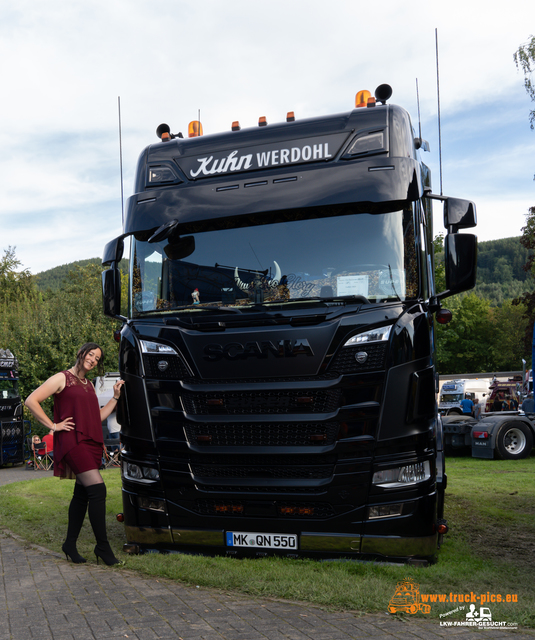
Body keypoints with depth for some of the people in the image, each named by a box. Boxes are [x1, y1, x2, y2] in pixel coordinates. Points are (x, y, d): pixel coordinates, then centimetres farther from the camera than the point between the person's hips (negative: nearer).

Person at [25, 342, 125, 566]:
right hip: (72, 441, -8)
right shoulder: (62, 378, -1)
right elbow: (31, 401, -9)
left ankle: (70, 544, 22)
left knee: (82, 494, 11)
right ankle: (103, 546, -9)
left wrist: (115, 397, 15)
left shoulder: (89, 385, 22)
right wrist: (53, 426, -10)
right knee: (98, 489, -16)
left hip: (91, 442, 8)